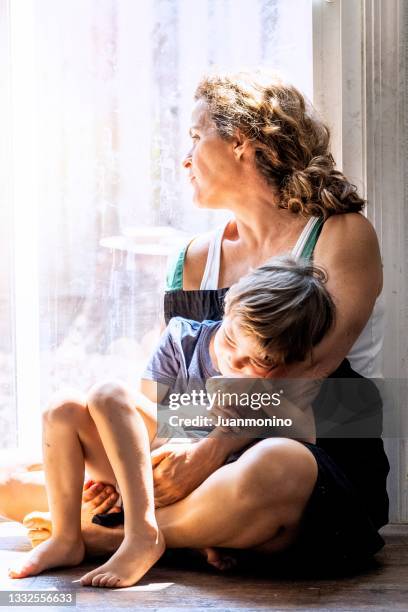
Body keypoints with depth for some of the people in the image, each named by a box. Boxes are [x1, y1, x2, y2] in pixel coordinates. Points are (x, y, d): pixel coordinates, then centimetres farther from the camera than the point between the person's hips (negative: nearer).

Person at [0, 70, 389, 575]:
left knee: (271, 470, -41)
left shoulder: (343, 236, -1)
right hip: (214, 471, 5)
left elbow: (308, 366, -15)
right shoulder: (194, 262, 16)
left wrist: (211, 450, -24)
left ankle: (114, 536, -19)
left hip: (326, 461, -4)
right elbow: (159, 386, 8)